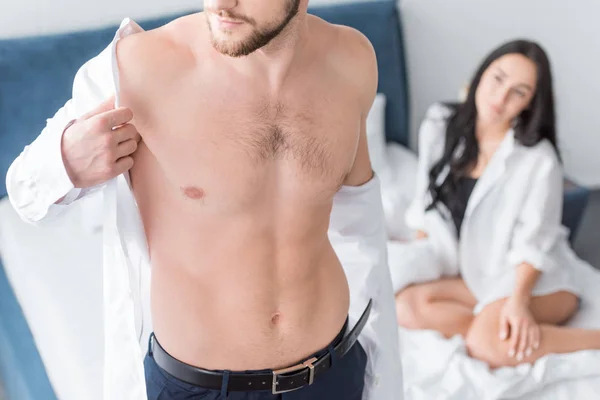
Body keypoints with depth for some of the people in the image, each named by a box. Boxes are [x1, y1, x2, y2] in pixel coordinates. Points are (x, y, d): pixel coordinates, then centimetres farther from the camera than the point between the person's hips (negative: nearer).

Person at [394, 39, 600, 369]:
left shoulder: (538, 159, -16)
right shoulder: (440, 128, -1)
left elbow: (532, 243, -14)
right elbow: (426, 209, 8)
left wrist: (518, 300, -27)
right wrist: (415, 267, 5)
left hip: (533, 278, -5)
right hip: (471, 274, 6)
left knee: (491, 344, -33)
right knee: (404, 304, -20)